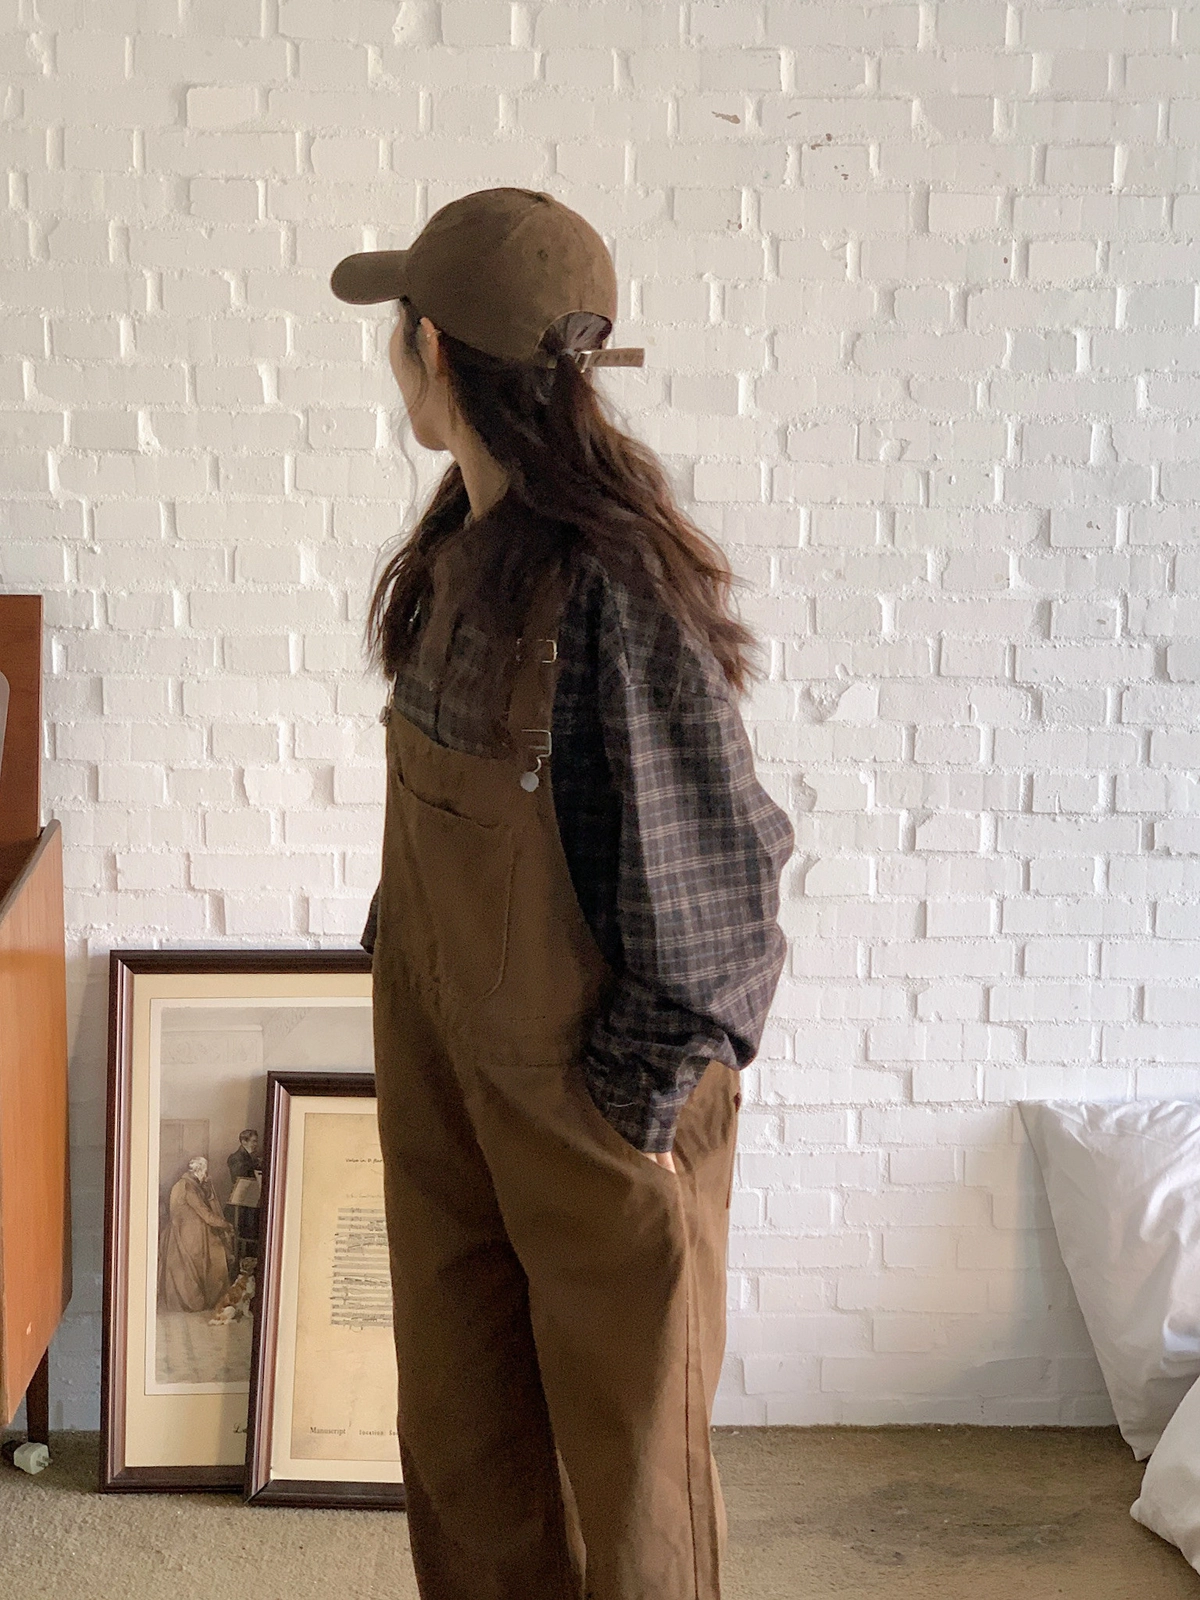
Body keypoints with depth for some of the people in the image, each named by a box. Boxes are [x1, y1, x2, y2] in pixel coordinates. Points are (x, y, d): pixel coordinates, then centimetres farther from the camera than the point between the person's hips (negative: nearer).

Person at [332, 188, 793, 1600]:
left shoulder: (615, 582, -24)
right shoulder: (462, 547, 2)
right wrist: (402, 955, 12)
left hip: (585, 1076, -8)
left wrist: (643, 1097, -14)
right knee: (458, 1436, 19)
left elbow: (713, 871, -20)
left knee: (623, 1440, 11)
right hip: (440, 1047, 8)